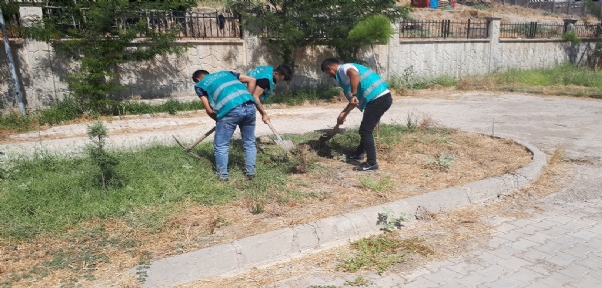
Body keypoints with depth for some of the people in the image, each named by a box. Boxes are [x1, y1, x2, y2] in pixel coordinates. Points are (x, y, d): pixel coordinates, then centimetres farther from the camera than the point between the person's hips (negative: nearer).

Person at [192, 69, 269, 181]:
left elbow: (209, 110, 12)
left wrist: (218, 120, 29)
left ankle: (223, 175, 20)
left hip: (230, 110, -4)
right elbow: (252, 80, 24)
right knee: (249, 143, 20)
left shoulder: (199, 85, 21)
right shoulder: (226, 72, 32)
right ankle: (250, 172, 25)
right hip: (249, 106, 5)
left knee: (221, 146, 13)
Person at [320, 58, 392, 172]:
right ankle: (360, 152, 41)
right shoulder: (345, 72, 25)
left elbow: (354, 74, -32)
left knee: (365, 131, -4)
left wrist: (353, 95, -28)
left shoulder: (343, 68, -5)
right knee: (365, 129, 23)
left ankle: (371, 163, 1)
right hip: (382, 97, 10)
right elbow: (355, 101, 29)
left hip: (378, 99, -10)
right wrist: (343, 113, 29)